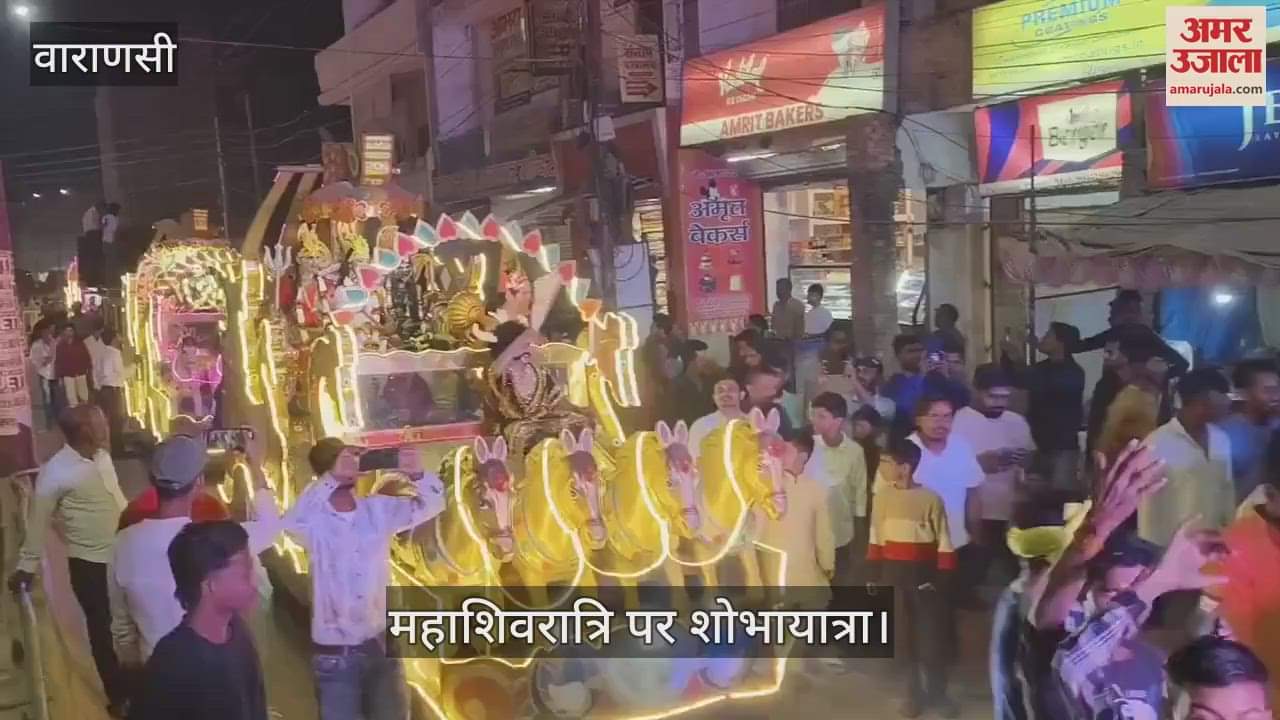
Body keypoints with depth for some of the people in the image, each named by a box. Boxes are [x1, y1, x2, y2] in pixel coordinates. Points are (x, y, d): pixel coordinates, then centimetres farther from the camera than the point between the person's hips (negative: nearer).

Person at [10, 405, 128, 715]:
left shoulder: (103, 456, 2)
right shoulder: (56, 471, -18)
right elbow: (38, 520, -10)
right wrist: (27, 565, -5)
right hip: (90, 564, -6)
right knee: (104, 630, 8)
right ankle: (118, 697, 25)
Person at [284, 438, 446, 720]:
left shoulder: (379, 509, 1)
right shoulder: (314, 521, -10)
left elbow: (432, 505, 0)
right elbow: (291, 521, -30)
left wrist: (418, 475, -21)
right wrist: (332, 478, -33)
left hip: (382, 643, 4)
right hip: (334, 653, -4)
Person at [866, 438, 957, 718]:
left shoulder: (931, 499, -14)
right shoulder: (882, 496, -2)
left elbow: (944, 543, -7)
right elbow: (876, 539, 6)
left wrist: (941, 579, -8)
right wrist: (873, 575, 6)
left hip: (924, 574, -3)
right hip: (893, 574, 3)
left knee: (932, 637, 5)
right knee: (903, 636, 11)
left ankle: (938, 693, 23)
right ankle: (914, 693, 26)